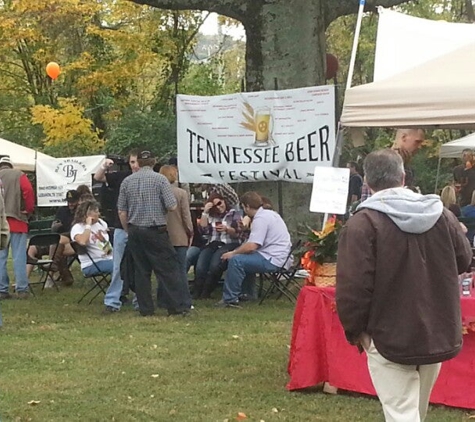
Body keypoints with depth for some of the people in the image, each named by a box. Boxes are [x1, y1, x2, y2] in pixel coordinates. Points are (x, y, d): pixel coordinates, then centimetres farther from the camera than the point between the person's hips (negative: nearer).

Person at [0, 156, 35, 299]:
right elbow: (28, 191, -11)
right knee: (19, 256, 0)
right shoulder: (19, 175, 2)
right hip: (17, 220, -2)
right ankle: (22, 289, -3)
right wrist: (29, 210, 1)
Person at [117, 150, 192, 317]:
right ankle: (180, 305, -6)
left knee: (141, 270, 8)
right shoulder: (160, 179, -7)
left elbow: (121, 211, 6)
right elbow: (172, 206, -10)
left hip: (135, 230, 4)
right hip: (155, 230, -4)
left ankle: (145, 308, 9)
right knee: (168, 268, -2)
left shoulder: (127, 182, 5)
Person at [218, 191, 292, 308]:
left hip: (273, 261, -11)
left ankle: (230, 299, -13)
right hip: (280, 257, 11)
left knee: (235, 260, -17)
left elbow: (252, 246, -23)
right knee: (245, 258, 26)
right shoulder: (270, 213, 15)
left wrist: (233, 253, -10)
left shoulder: (260, 219, -15)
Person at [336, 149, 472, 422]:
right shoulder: (442, 214, 1)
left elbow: (354, 285, -17)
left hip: (390, 338, -5)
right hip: (437, 333, 6)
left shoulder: (363, 223, -15)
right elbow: (464, 261, 14)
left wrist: (354, 330, -2)